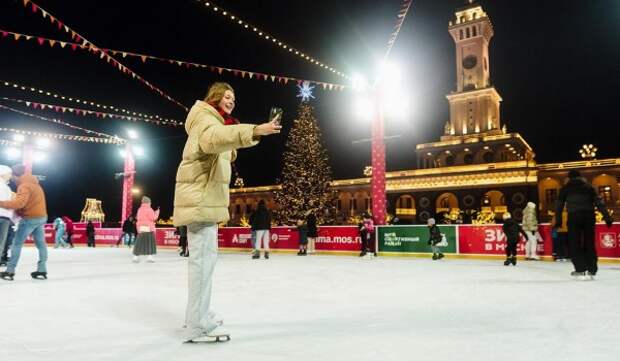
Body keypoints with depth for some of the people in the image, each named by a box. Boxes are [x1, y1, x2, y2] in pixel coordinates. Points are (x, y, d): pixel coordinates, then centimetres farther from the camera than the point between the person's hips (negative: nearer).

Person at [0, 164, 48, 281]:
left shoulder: (24, 186, -15)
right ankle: (42, 270, 9)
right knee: (41, 243, 8)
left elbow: (20, 202, -29)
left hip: (30, 218, -9)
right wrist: (18, 211, 13)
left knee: (17, 243, 0)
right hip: (41, 217, 9)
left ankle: (10, 271, 1)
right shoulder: (34, 184, 17)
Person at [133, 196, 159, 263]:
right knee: (149, 243, -2)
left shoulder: (139, 209, 13)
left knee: (139, 243, 9)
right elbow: (153, 218, -11)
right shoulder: (149, 209, -9)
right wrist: (156, 214, 6)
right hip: (148, 228, -6)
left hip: (141, 228, 6)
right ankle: (149, 257, -6)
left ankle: (136, 257, 9)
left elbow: (138, 218, 19)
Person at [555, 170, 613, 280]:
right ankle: (591, 271, 11)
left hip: (574, 216, -2)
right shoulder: (588, 186, 19)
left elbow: (559, 205, 10)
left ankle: (581, 270, -4)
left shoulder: (565, 188, 15)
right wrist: (607, 217, 5)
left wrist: (558, 220, 13)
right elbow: (599, 202, 9)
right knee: (589, 244, 10)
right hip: (589, 215, 3)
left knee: (574, 244, 4)